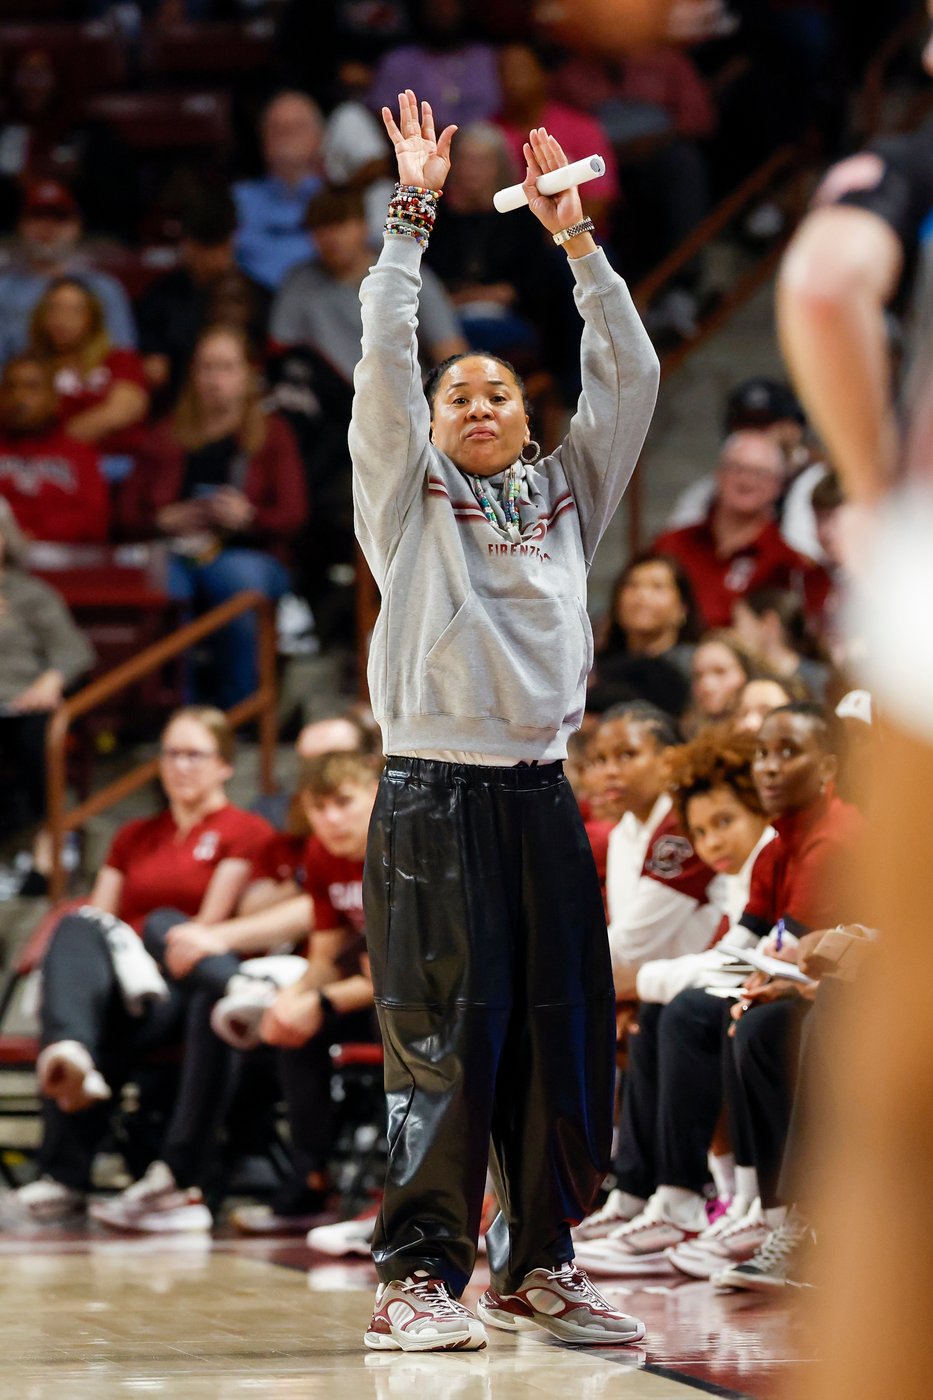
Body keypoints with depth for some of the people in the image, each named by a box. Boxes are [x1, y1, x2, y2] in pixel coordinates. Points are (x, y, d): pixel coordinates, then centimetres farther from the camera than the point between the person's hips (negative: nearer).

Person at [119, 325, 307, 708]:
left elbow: (291, 516, 5)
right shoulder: (165, 439, 22)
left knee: (240, 578, -39)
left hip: (248, 551, -1)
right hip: (177, 552, 1)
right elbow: (129, 515, 15)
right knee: (158, 587, -38)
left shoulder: (272, 435, 18)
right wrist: (164, 521, -7)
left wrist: (248, 517, -15)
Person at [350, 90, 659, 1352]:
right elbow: (382, 359, -4)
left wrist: (575, 239, 4)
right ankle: (419, 1272, -3)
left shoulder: (568, 497, 15)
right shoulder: (407, 499, 7)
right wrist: (413, 210, -5)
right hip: (435, 795, -4)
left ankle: (541, 1261, 14)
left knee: (565, 1033, 4)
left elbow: (630, 374, 9)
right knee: (443, 1035, -6)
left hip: (543, 796, 4)